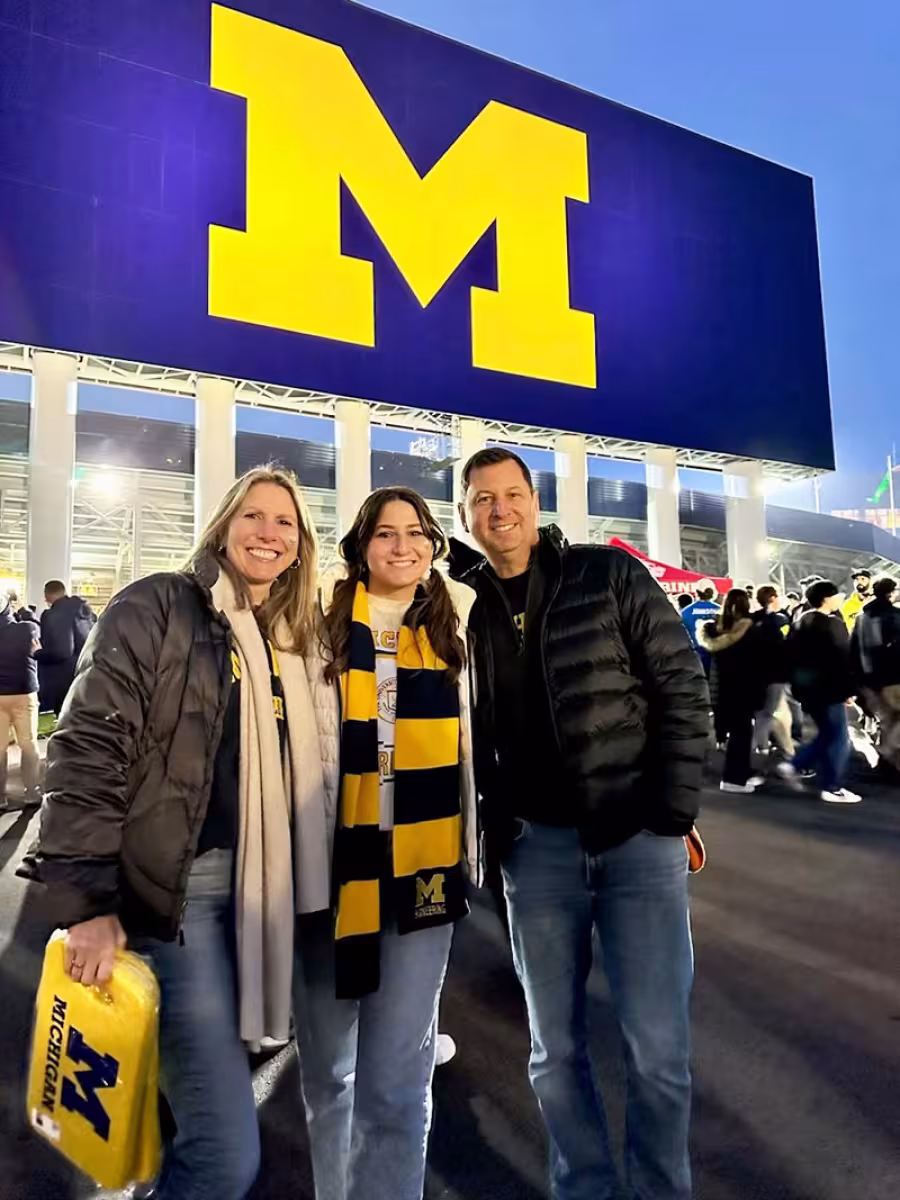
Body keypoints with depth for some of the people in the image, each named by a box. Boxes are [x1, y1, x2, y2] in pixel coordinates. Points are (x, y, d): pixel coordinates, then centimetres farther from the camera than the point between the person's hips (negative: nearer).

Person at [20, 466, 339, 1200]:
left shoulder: (298, 642, 13)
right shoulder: (159, 606, -6)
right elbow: (89, 747, -12)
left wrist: (314, 890, 15)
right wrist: (87, 899, -16)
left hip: (261, 887, 6)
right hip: (178, 887, -6)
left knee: (206, 1115, 19)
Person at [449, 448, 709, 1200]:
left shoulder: (610, 575, -3)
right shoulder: (464, 606, 3)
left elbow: (683, 689, -4)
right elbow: (469, 736, 10)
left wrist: (676, 813, -7)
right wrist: (492, 830, 2)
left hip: (638, 835, -2)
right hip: (536, 845, 3)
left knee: (658, 1047, 4)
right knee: (555, 1050, 12)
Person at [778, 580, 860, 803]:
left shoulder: (801, 623, 11)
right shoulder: (832, 623, -14)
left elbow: (793, 655, 14)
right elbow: (842, 659, -17)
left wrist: (797, 684, 18)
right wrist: (848, 689, -11)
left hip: (806, 685, 9)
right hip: (827, 687, -9)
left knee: (827, 734, 19)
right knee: (838, 737, 2)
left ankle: (793, 766, 12)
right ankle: (832, 788, 8)